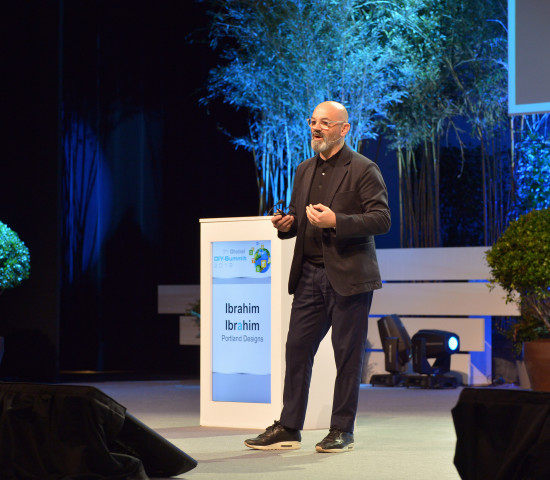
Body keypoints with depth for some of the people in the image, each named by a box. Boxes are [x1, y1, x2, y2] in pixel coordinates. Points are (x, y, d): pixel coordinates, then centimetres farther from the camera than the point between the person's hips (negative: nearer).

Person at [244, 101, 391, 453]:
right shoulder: (305, 170, 16)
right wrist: (287, 224, 2)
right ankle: (289, 428, 10)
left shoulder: (363, 170, -5)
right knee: (297, 348, 4)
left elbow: (382, 219, -12)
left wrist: (336, 221, -22)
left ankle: (342, 430, 10)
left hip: (348, 276, -6)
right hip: (310, 275, 6)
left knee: (348, 354, 0)